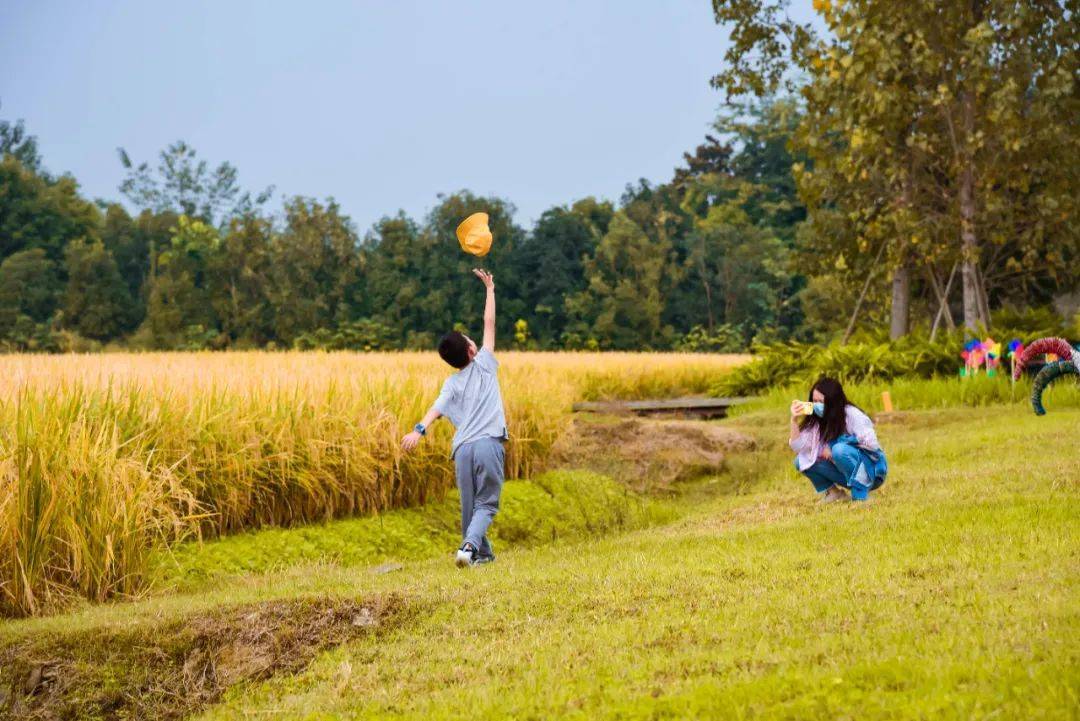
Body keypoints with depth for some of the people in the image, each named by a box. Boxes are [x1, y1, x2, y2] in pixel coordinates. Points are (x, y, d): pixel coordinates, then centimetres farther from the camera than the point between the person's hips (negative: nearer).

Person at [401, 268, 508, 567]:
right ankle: (470, 545, -25)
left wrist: (419, 430, -21)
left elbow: (436, 409, -6)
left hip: (462, 448, 2)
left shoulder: (451, 384, 12)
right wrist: (490, 289, 23)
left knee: (469, 504, 13)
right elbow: (489, 323, 14)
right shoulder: (484, 365, 9)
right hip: (489, 443, -2)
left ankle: (481, 553, 18)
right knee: (486, 503, -2)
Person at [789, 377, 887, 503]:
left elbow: (870, 443, -21)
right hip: (846, 473, 6)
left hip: (871, 470, -6)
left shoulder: (851, 414, -17)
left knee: (840, 450, -34)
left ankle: (860, 495, -22)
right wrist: (794, 419, -21)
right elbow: (798, 447, -7)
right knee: (801, 461, -11)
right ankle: (833, 492, 3)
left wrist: (833, 448, -18)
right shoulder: (816, 420, -2)